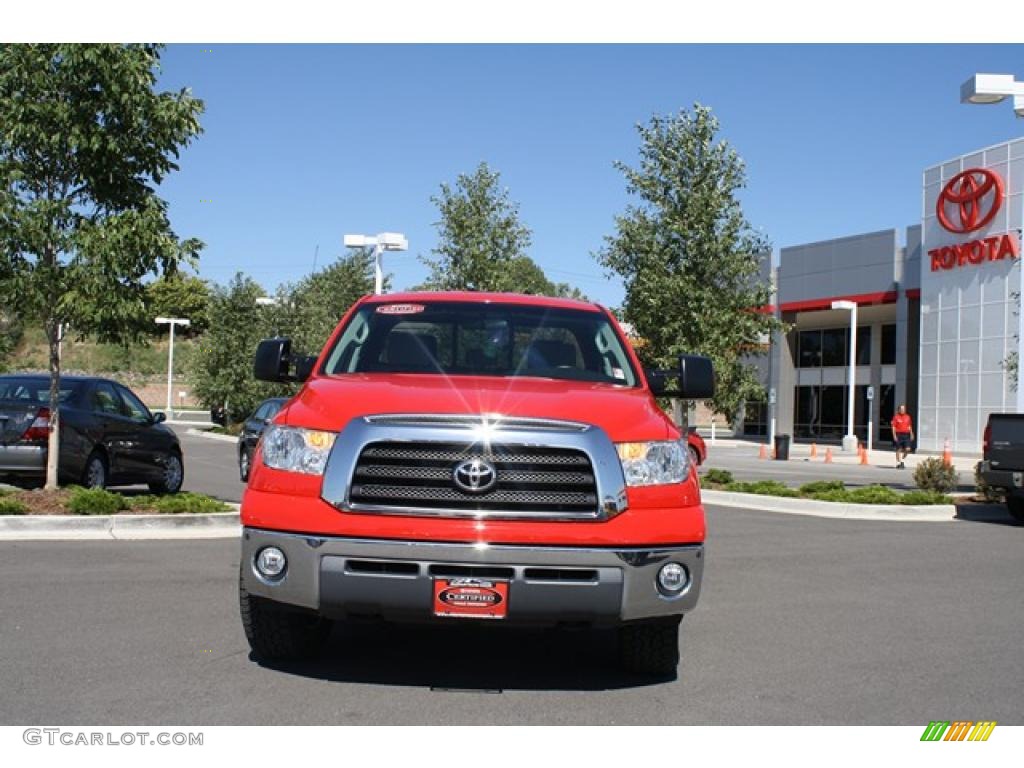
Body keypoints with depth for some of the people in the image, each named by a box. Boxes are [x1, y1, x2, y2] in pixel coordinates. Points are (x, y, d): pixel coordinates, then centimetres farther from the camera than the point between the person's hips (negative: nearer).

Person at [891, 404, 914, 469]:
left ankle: (902, 459, 19)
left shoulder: (907, 417, 11)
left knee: (907, 449, -5)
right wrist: (894, 435, -12)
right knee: (899, 450, 0)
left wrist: (911, 434, 11)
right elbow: (893, 427, -4)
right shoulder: (896, 417, -1)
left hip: (906, 434, 3)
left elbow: (910, 426, 16)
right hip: (899, 435, -3)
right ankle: (898, 463, 8)